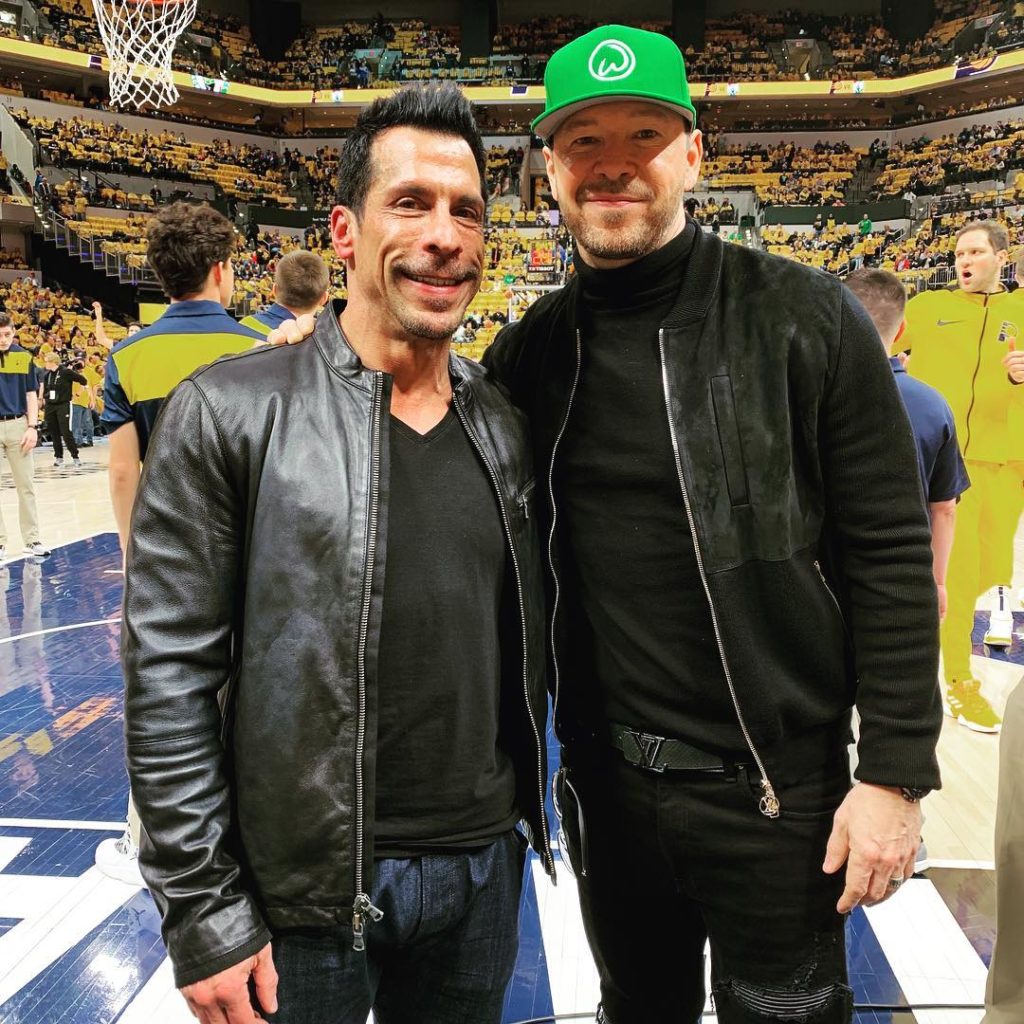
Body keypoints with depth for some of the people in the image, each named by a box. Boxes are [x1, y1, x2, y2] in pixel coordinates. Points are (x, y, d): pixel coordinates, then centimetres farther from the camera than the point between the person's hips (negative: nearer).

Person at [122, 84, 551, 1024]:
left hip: (486, 865, 5)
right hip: (306, 895, -4)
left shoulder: (506, 426, 2)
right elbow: (169, 682, -13)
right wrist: (203, 915, -11)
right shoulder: (229, 413, -13)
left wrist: (525, 802, 12)